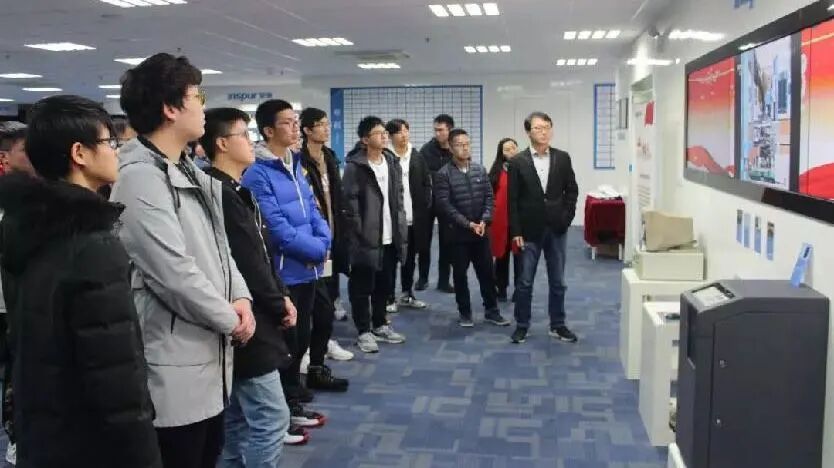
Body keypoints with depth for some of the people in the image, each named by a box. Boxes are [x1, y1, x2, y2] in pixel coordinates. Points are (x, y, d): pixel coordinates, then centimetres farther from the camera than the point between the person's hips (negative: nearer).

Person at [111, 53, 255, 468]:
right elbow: (174, 272, -23)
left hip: (208, 354, 9)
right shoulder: (139, 176, -18)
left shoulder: (190, 171, 13)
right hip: (174, 364, -9)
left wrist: (240, 297, -2)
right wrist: (230, 320, -11)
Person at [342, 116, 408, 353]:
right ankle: (364, 331, 14)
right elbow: (350, 204, -12)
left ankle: (380, 325, 30)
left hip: (390, 238, 7)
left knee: (385, 285, 16)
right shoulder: (355, 167, -10)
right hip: (366, 239, -6)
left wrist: (401, 229, 9)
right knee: (363, 287, 3)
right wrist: (361, 235, -15)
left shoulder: (392, 163, 12)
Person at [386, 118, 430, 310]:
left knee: (410, 258, 14)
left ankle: (407, 294, 27)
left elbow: (427, 184, 12)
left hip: (414, 218, 5)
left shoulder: (418, 157, 9)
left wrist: (425, 207, 1)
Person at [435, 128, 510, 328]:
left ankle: (491, 311, 20)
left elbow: (488, 197, 5)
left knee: (486, 271, 8)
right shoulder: (444, 174, -9)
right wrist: (467, 224, -16)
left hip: (481, 231, 3)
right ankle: (465, 313, 19)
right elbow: (444, 205, -14)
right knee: (460, 273, 6)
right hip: (457, 233, -3)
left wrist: (484, 221, -10)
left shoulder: (480, 170, 5)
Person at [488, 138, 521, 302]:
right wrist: (490, 216, -6)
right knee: (502, 254, 11)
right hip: (501, 219, 1)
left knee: (519, 254, 6)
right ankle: (501, 289, 21)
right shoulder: (497, 171, 3)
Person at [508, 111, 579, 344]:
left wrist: (566, 217, -3)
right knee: (524, 282, 6)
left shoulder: (563, 158, 3)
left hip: (556, 229, 2)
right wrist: (516, 232, -9)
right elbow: (512, 200, -5)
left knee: (557, 282, 10)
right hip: (529, 230, -2)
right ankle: (522, 325, 18)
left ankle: (557, 325, 21)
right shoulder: (517, 162, -4)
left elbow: (572, 190, 8)